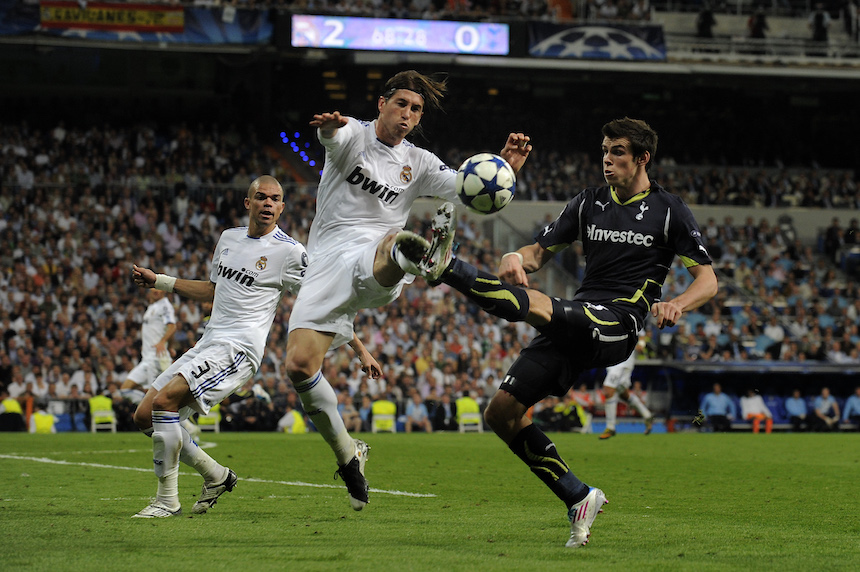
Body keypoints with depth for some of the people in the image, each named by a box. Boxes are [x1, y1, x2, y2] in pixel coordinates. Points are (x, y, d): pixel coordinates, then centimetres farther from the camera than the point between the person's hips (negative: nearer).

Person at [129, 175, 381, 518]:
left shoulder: (289, 252, -7)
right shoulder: (229, 238, 15)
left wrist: (360, 351, -4)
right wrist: (157, 281, 27)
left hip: (239, 348, -8)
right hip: (209, 344, 8)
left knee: (164, 402, -25)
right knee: (144, 416, 2)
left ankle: (167, 500, -14)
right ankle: (216, 476, 16)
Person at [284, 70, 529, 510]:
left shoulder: (418, 164, 18)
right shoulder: (354, 136, 10)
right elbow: (333, 135, -16)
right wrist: (329, 125, -42)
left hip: (374, 262, 0)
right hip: (328, 259, 0)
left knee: (392, 245, -39)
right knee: (300, 366, -13)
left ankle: (412, 257, -79)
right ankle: (347, 456, 4)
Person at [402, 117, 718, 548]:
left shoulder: (669, 211, 4)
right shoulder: (590, 203, 17)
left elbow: (708, 280, 2)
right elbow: (541, 251, 17)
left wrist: (678, 303, -20)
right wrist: (516, 259, -8)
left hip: (617, 326, -7)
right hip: (573, 329, 7)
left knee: (534, 305, -34)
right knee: (502, 412, -1)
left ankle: (447, 269, -42)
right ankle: (578, 499, 4)